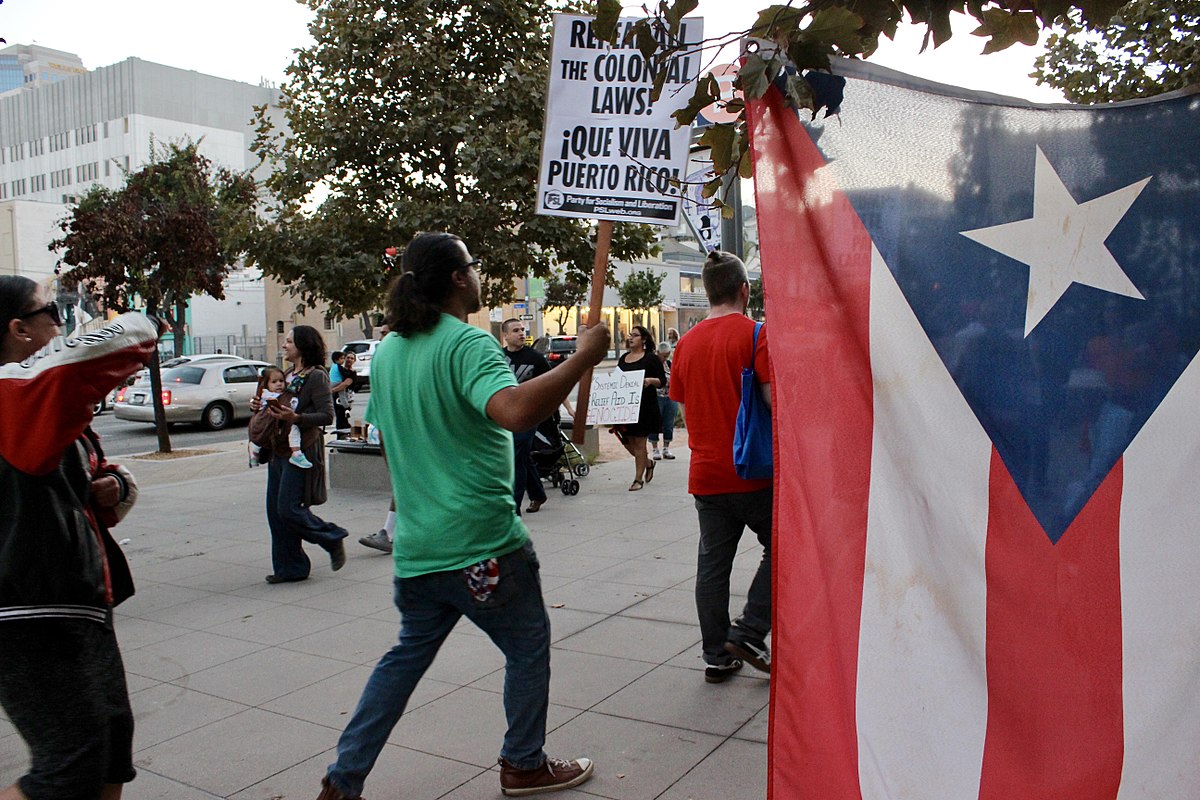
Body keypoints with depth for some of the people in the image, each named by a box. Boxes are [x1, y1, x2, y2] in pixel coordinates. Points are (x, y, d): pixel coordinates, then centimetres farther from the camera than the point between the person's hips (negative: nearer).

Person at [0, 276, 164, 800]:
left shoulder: (48, 405, 16)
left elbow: (97, 472, 27)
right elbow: (107, 346, -34)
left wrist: (113, 486, 2)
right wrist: (145, 327, -11)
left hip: (74, 605, 11)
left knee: (113, 738, 19)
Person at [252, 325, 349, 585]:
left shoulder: (316, 376, -9)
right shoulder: (287, 375, 17)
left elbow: (327, 416, -16)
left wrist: (295, 418, -28)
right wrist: (262, 407, 5)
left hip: (302, 451, -9)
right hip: (279, 451, 9)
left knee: (289, 509, -10)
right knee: (275, 512, 7)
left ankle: (333, 539, 11)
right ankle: (289, 567, 16)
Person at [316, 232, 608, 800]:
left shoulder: (387, 352, 10)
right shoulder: (466, 343, -16)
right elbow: (515, 411, -35)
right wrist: (583, 357, -26)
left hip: (416, 548, 8)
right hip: (482, 544, -8)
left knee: (407, 655, 22)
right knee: (528, 649, 13)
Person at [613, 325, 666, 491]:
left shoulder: (651, 358, -4)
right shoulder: (623, 358, 13)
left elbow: (662, 380, -6)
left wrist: (650, 380, -24)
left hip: (644, 406, -6)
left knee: (639, 441, -2)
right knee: (627, 441, 8)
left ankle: (638, 479, 8)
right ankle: (648, 463, 35)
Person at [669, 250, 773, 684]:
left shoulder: (686, 343, 7)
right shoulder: (756, 333, -9)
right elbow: (775, 400, -16)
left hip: (706, 473, 5)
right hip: (754, 472, -5)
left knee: (712, 563, 10)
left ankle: (717, 656, 17)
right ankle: (748, 633, 7)